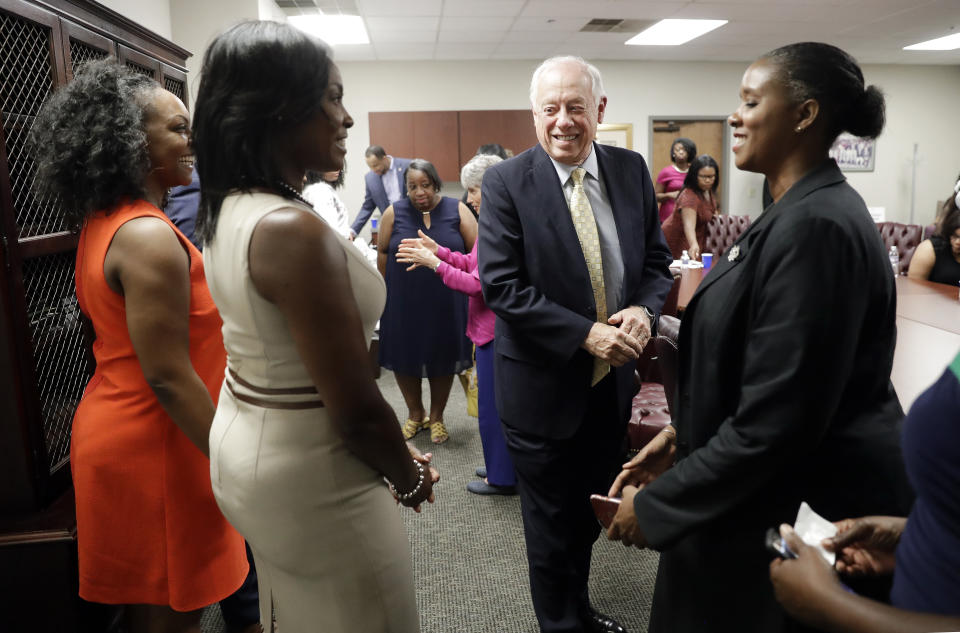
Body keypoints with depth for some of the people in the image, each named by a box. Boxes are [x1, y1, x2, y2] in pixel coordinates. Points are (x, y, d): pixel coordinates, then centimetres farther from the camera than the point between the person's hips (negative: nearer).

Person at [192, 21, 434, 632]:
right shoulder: (293, 229, -28)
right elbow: (357, 411, -25)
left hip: (242, 445, 9)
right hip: (310, 475, -9)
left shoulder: (227, 211, 1)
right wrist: (412, 478, -8)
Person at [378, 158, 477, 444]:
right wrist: (387, 288, 3)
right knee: (405, 357, 9)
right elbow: (383, 252, 4)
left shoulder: (457, 210, -2)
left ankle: (436, 416, 28)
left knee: (442, 357, 10)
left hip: (446, 302, 0)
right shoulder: (394, 213, -1)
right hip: (403, 302, 1)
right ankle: (415, 414, 30)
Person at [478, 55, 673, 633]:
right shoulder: (507, 183, -14)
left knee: (589, 515, 25)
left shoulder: (632, 170, 0)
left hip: (613, 380, 5)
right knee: (552, 524, 14)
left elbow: (656, 259, 6)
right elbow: (500, 286, -19)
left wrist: (643, 309, -16)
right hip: (544, 384, -4)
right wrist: (586, 335, -25)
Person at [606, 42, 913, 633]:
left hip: (800, 504, -9)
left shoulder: (815, 225, -26)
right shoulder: (803, 209, 7)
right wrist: (681, 434, 10)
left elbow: (774, 420, -29)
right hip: (788, 480, 9)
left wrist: (656, 503, -19)